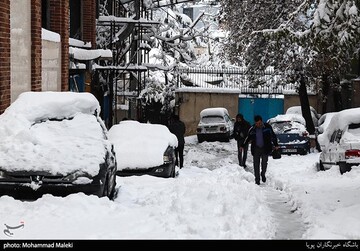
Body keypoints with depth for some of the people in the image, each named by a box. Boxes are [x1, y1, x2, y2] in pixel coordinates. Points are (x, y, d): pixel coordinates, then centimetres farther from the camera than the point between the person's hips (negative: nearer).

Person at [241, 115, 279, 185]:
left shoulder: (267, 127, -5)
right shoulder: (252, 129, 0)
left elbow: (273, 136, 4)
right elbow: (248, 138, 13)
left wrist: (276, 144, 1)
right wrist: (243, 145, 14)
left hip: (265, 149, -1)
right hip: (256, 149, 1)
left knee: (264, 163, 3)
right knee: (256, 165, 0)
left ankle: (263, 174, 31)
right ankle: (257, 179, 8)